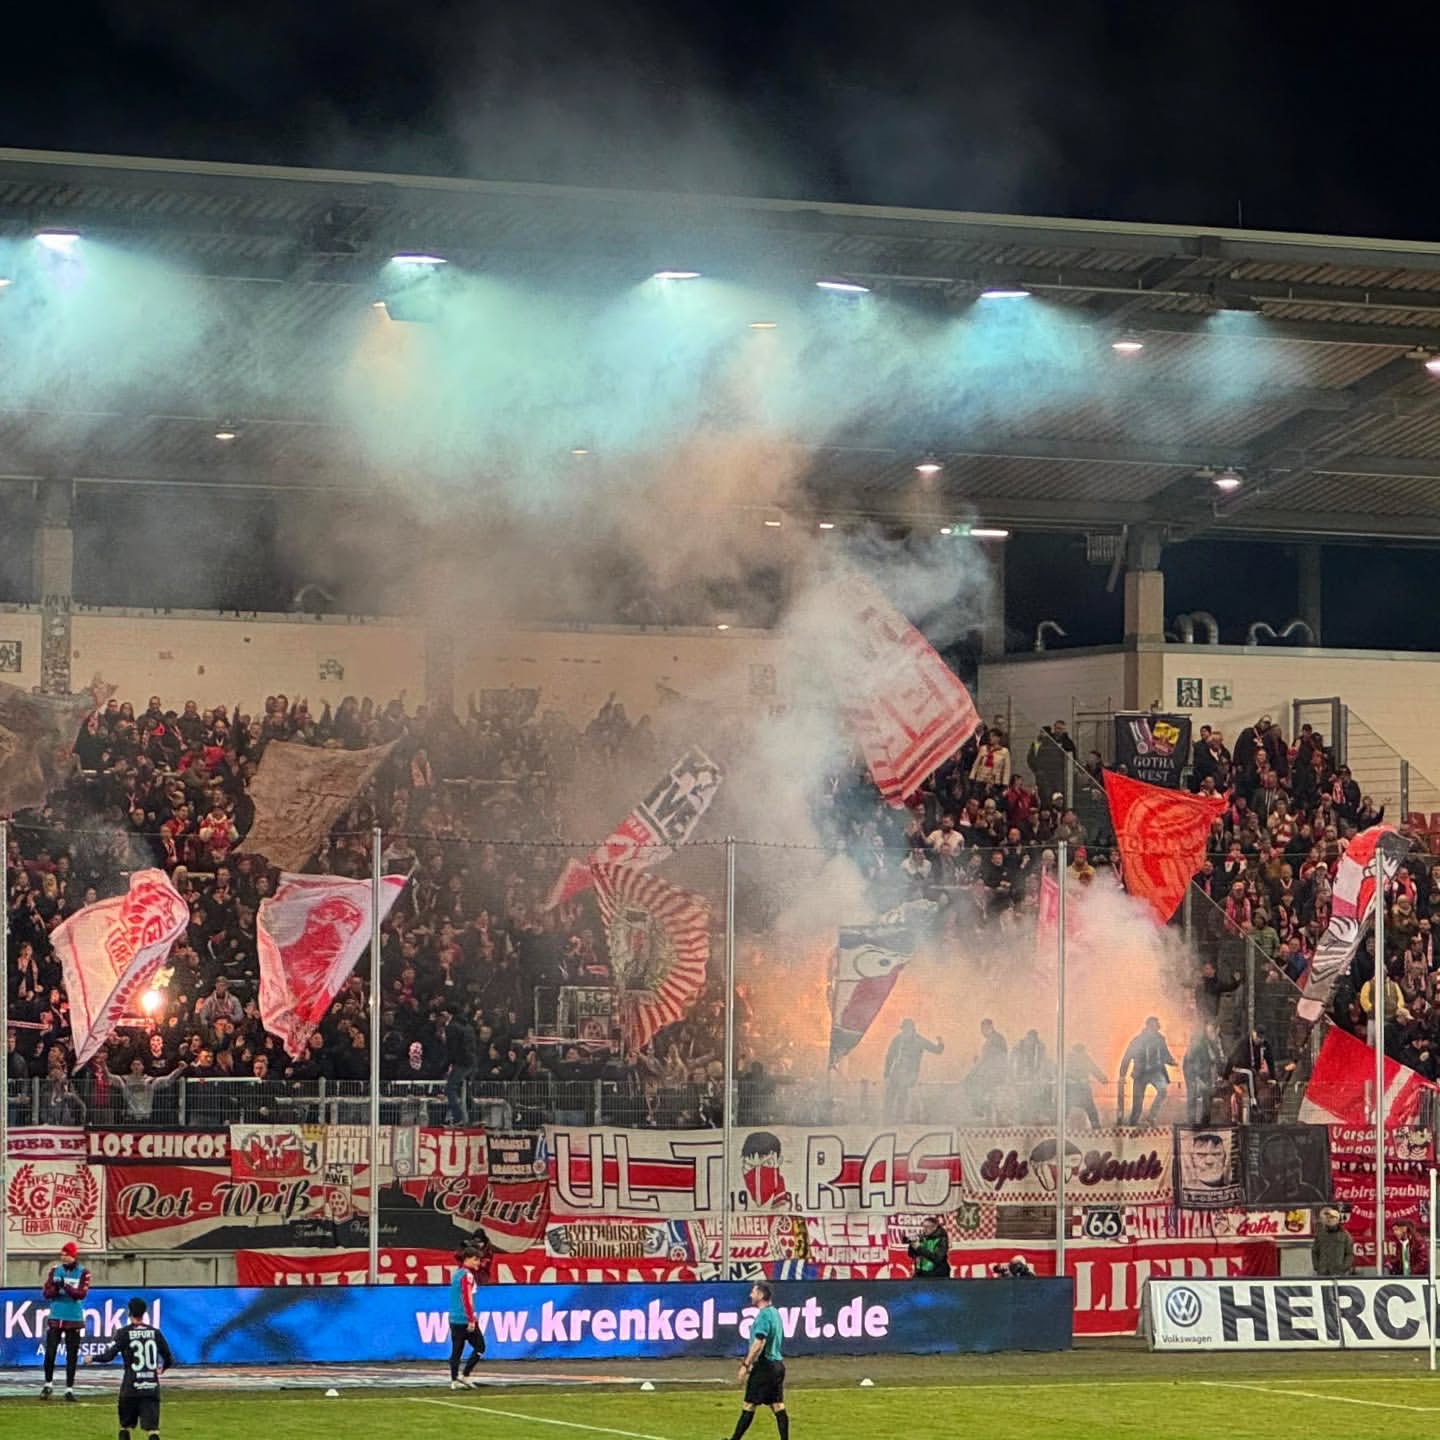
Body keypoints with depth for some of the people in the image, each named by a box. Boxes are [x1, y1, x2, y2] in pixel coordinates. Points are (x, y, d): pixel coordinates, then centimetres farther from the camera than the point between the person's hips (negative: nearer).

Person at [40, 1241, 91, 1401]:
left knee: (72, 1355, 0)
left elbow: (82, 1294, -14)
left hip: (74, 1319, -2)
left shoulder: (83, 1273, -2)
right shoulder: (54, 1271, 6)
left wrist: (65, 1286, -26)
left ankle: (69, 1389, 7)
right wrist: (55, 1288, -19)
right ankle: (48, 1384, 15)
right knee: (50, 1352, -2)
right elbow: (47, 1293, 2)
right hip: (55, 1317, 2)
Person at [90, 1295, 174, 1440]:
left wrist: (92, 1358, 11)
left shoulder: (124, 1333, -4)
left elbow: (108, 1356, -9)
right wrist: (162, 1368, 34)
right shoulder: (155, 1333, 5)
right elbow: (169, 1359, 11)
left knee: (125, 1425, 18)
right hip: (152, 1387, 2)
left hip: (131, 1387, -2)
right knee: (152, 1427, -5)